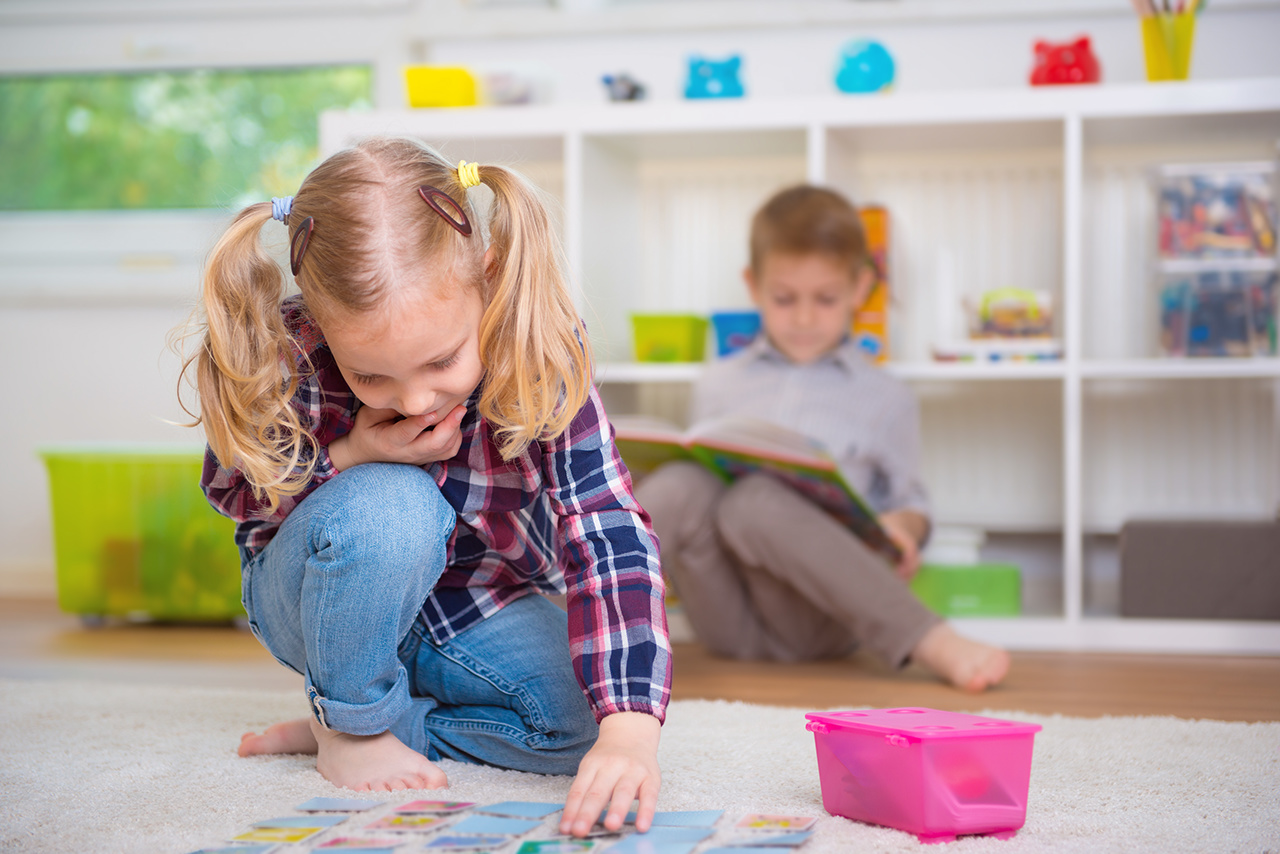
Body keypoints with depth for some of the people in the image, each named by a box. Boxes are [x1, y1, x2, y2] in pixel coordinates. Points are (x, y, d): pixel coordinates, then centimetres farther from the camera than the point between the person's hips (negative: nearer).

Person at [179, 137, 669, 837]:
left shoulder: (542, 348, -30)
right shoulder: (290, 358, -29)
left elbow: (607, 534, -37)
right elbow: (229, 489, -10)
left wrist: (629, 730, -51)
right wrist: (351, 455, -31)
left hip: (482, 605, 2)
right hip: (319, 595, -1)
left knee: (588, 721, -23)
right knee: (388, 509, -36)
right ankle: (353, 719, -10)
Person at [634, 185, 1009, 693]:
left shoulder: (884, 399, 16)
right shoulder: (719, 385, 20)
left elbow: (910, 503, 19)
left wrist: (899, 528, -4)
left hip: (820, 613, -1)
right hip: (727, 616, 1)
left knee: (756, 500, -35)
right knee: (678, 485, -29)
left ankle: (929, 644, -39)